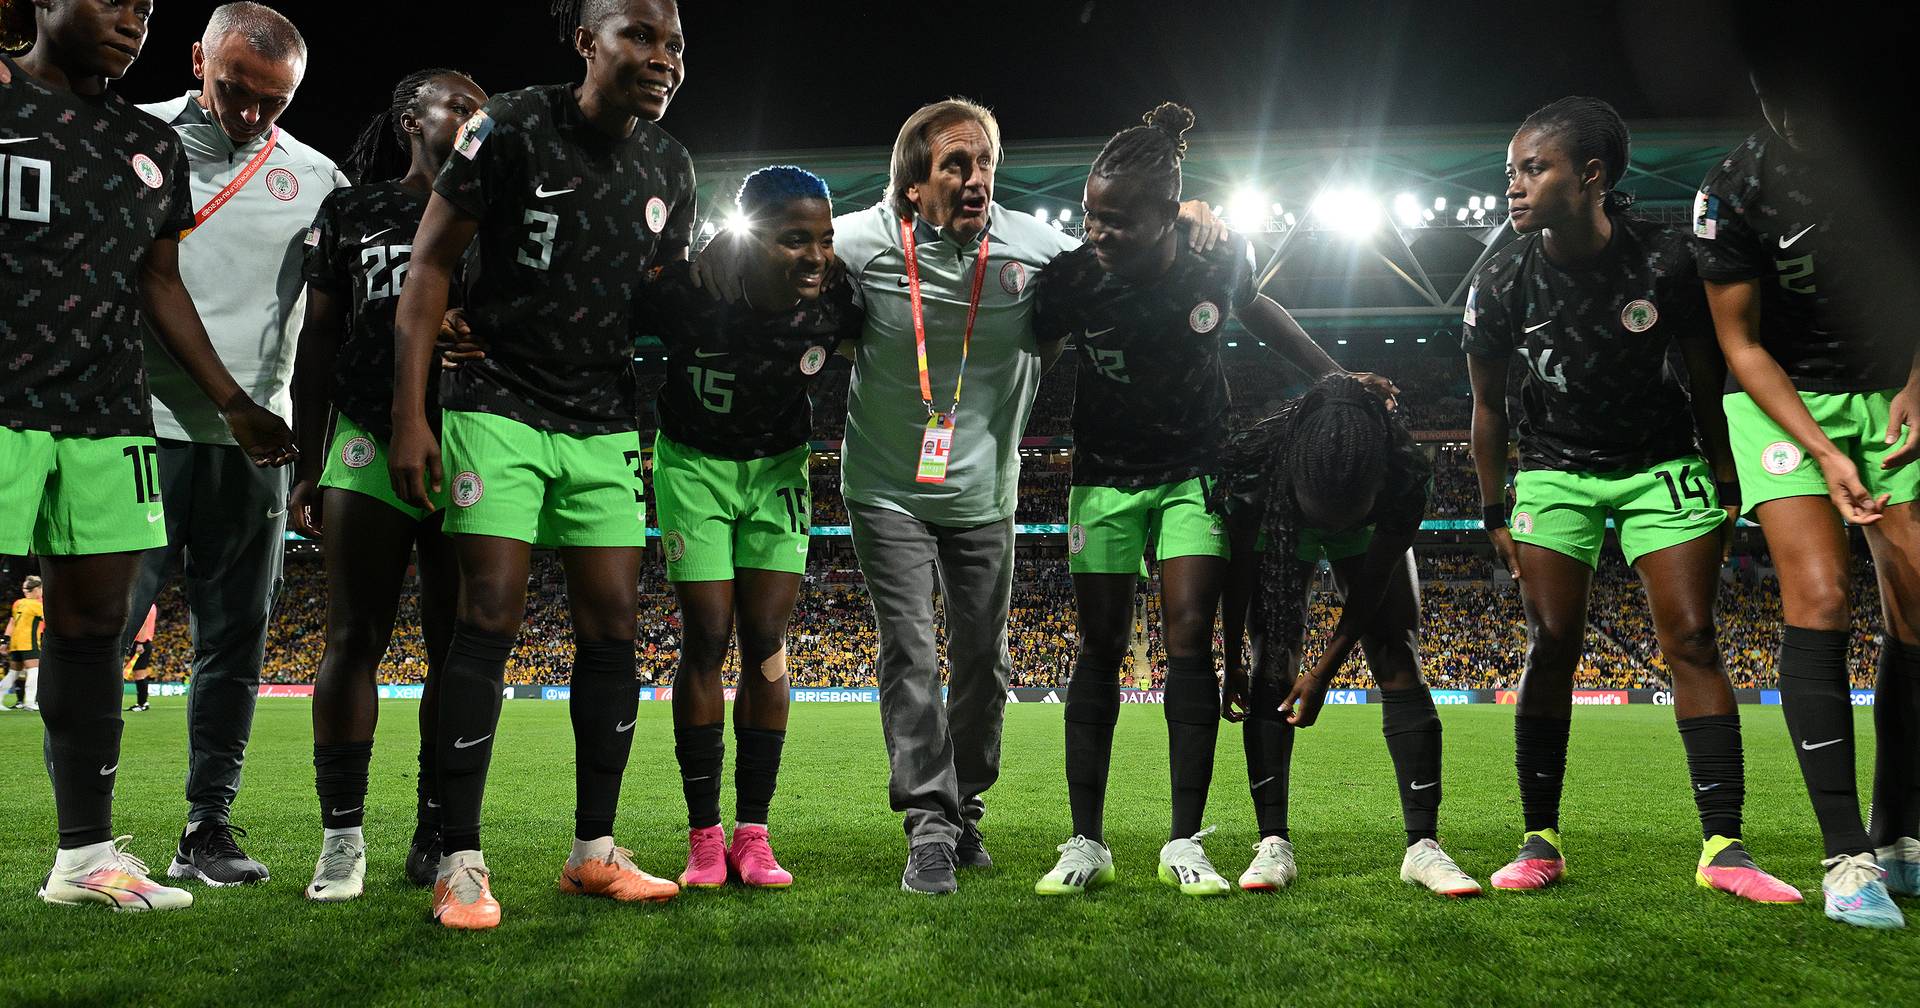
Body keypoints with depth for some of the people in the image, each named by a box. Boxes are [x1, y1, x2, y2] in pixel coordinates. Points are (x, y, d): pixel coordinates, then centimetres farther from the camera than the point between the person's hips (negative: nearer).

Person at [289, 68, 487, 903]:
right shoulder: (350, 212, 11)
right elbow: (317, 344, 10)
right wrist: (308, 464, 5)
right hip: (370, 447, 0)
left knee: (457, 647, 2)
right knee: (354, 641, -2)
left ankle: (436, 833, 12)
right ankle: (342, 835, 8)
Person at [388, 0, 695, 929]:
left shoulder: (669, 169, 7)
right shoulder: (515, 128, -9)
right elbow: (432, 264, -7)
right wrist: (409, 415, -12)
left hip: (606, 426, 5)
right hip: (501, 407, -5)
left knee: (611, 627, 2)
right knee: (491, 618, -10)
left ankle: (594, 851, 13)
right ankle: (460, 863, -1)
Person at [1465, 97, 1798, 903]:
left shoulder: (1665, 260, -17)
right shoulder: (1501, 285, -14)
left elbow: (1705, 378, -2)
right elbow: (1489, 404, -1)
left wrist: (1726, 488, 3)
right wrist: (1496, 513, 0)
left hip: (1663, 463, 0)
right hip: (1556, 470, 0)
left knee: (1691, 637, -7)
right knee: (1552, 644, -7)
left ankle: (1723, 849, -4)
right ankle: (1539, 841, 1)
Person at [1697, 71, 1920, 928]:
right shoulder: (1734, 191, -17)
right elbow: (1742, 345, -11)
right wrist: (1821, 451, -21)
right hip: (1783, 399, -3)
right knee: (1821, 598, -20)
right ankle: (1847, 856, -13)